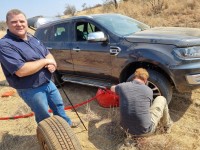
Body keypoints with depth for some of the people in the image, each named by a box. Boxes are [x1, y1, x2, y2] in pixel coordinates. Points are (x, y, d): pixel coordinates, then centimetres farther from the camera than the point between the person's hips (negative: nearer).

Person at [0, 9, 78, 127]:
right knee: (45, 118, 12)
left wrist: (51, 63, -12)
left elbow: (48, 53, 13)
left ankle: (67, 123, 50)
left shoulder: (32, 38, 5)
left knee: (59, 105, 26)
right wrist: (45, 61, -22)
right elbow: (21, 71, -31)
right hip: (31, 90, -8)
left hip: (48, 82, 8)